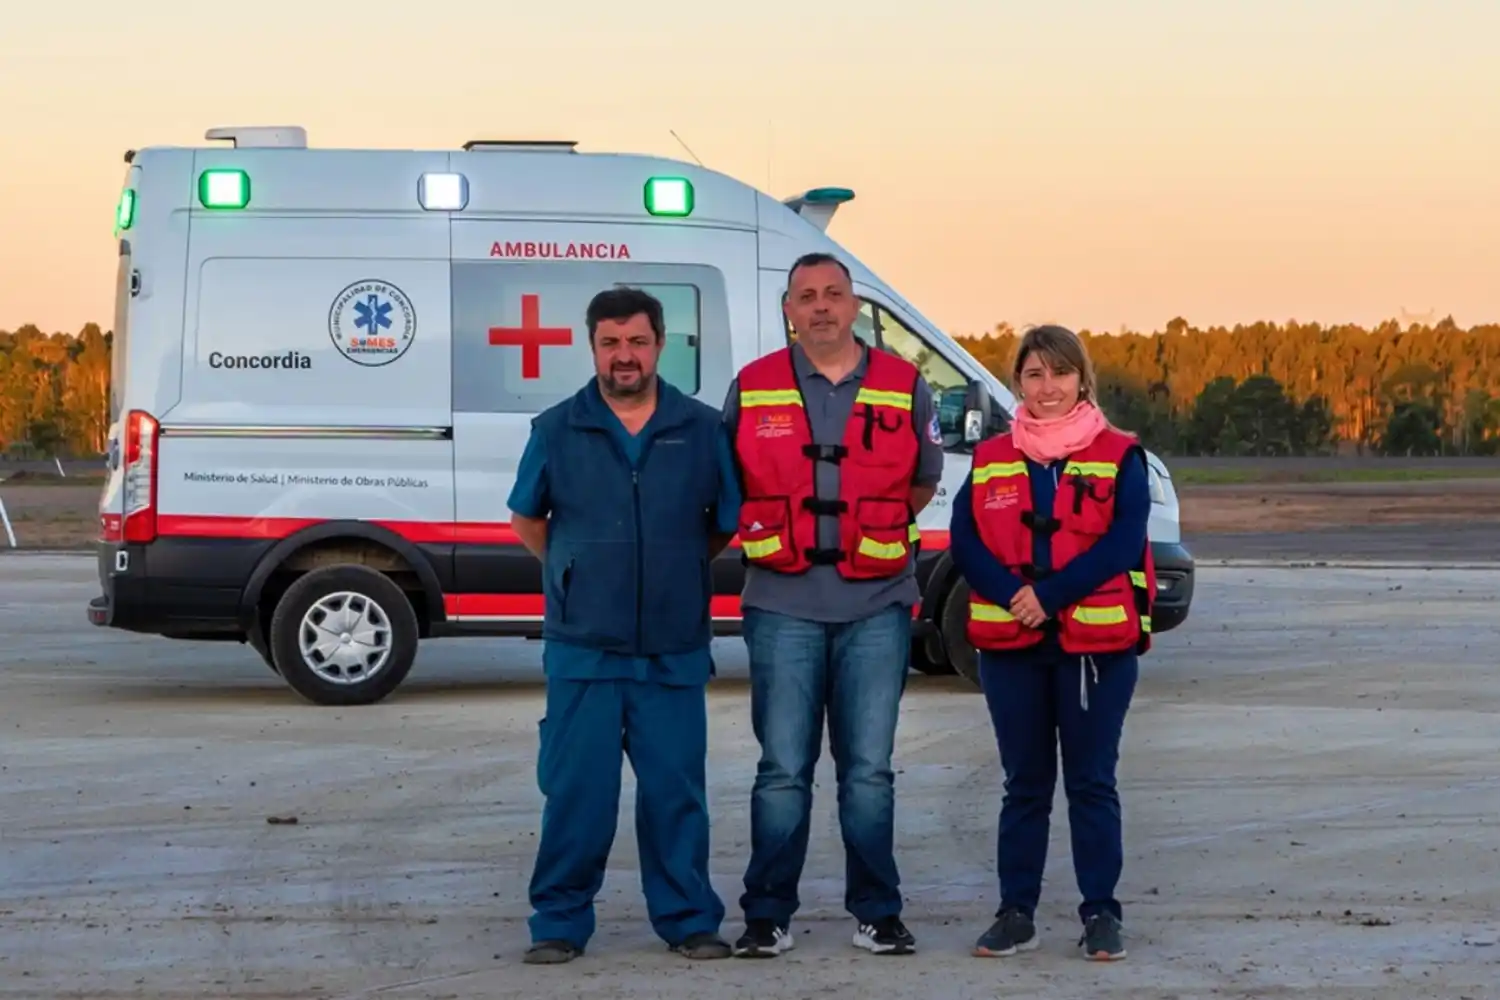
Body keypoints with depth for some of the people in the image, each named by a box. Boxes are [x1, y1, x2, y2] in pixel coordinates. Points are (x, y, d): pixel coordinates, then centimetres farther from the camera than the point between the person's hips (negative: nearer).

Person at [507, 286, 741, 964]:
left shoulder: (702, 430, 3)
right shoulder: (557, 431, 3)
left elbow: (727, 522, 14)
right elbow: (527, 519, 16)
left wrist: (679, 570, 10)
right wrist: (575, 573, 11)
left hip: (674, 653, 1)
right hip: (582, 653, 0)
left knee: (675, 790, 5)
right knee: (576, 792, 1)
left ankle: (689, 920, 15)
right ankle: (560, 923, 10)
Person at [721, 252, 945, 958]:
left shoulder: (904, 387, 6)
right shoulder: (752, 389, 5)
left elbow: (923, 482, 16)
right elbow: (730, 486, 15)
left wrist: (871, 534, 9)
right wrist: (779, 535, 7)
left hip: (875, 606, 1)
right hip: (783, 607, 0)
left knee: (869, 769, 3)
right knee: (782, 770, 0)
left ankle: (877, 914, 12)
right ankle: (768, 916, 8)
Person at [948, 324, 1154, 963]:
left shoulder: (1119, 457, 1)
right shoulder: (990, 460, 9)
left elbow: (1122, 544, -10)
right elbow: (964, 543, 0)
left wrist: (1049, 595, -18)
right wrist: (1013, 596, -17)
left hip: (1097, 643, -2)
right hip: (1009, 644, 2)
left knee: (1092, 782, 2)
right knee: (1024, 783, 8)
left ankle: (1101, 913, 8)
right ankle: (1016, 914, 13)